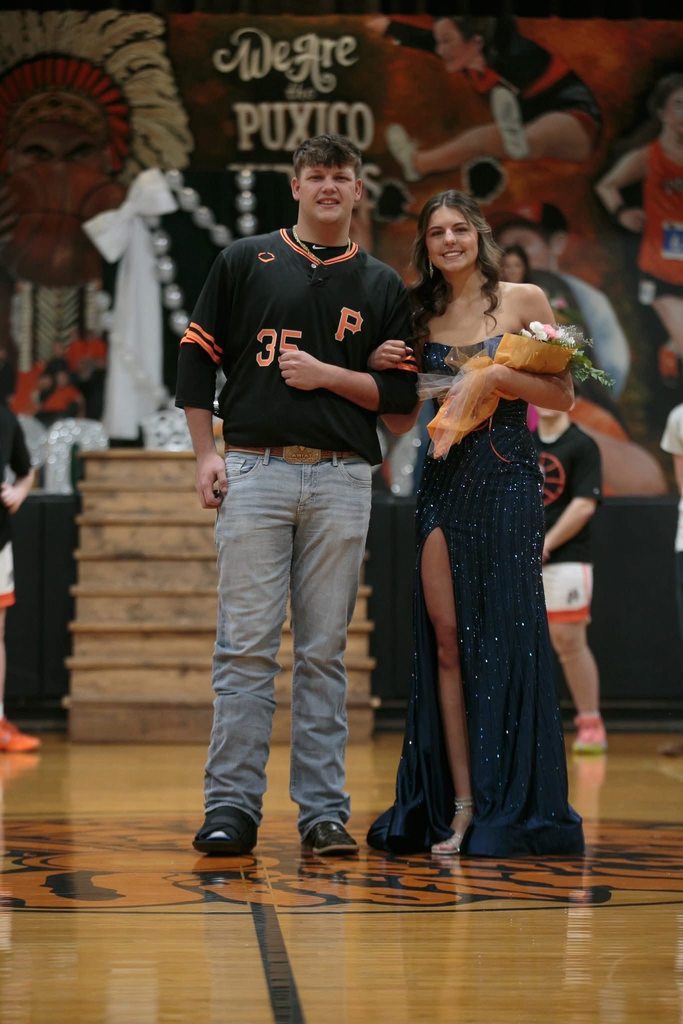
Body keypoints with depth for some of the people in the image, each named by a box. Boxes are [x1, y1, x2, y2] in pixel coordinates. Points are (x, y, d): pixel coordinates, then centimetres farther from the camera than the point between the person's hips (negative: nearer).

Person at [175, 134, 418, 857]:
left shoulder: (382, 286, 13)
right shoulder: (244, 261, 10)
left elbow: (401, 392, 9)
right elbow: (197, 357, 8)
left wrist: (328, 375, -6)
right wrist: (207, 456, 0)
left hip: (341, 478, 1)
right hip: (253, 471, -1)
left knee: (325, 651, 3)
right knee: (245, 646, -4)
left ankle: (323, 810, 7)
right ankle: (231, 807, 0)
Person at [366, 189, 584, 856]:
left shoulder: (523, 300, 2)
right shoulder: (421, 317, 12)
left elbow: (564, 396, 0)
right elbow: (400, 422, 14)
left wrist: (501, 378, -14)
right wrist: (383, 370, -3)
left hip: (506, 482, -3)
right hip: (442, 483, 4)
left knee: (504, 641, -3)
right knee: (446, 643, -1)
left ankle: (509, 812, 4)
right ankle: (460, 807, 2)